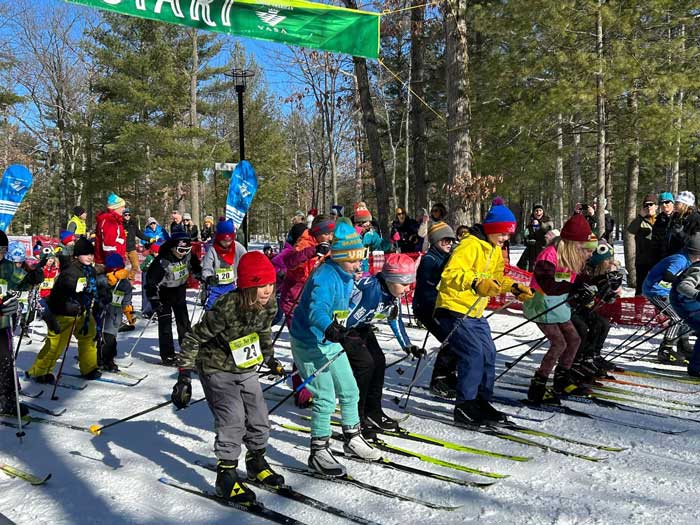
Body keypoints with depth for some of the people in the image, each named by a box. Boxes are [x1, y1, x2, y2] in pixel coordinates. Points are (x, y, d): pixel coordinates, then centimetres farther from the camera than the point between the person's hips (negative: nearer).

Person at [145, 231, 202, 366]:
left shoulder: (188, 255, -14)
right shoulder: (162, 262, -30)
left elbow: (195, 267, 10)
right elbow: (151, 282, -26)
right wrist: (154, 302, -28)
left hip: (180, 292, 5)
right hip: (164, 294, -5)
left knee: (184, 321, 12)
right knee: (165, 324, -7)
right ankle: (167, 355, -1)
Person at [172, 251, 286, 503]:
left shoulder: (269, 305, -12)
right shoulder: (226, 308, -32)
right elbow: (194, 339, -23)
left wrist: (270, 359, 22)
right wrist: (184, 376, -26)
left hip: (246, 369, 6)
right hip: (217, 369, -6)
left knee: (259, 419, 10)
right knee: (233, 420, -16)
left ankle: (256, 463, 34)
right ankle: (226, 475, 1)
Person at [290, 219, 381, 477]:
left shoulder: (346, 275, 2)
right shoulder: (325, 277, -26)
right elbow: (316, 310, -44)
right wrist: (330, 328, -59)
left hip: (332, 342, 9)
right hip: (310, 343, -9)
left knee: (350, 391, 16)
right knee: (326, 399, -9)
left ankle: (353, 438, 35)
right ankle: (318, 453, 7)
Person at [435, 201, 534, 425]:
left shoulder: (495, 250, 13)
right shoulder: (470, 245, -19)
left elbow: (497, 278, 24)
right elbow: (450, 273, -31)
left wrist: (514, 287, 7)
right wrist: (476, 283, -46)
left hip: (475, 313, 10)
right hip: (455, 310, -10)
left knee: (488, 355, 9)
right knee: (473, 355, -16)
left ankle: (481, 402, 21)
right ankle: (465, 407, -7)